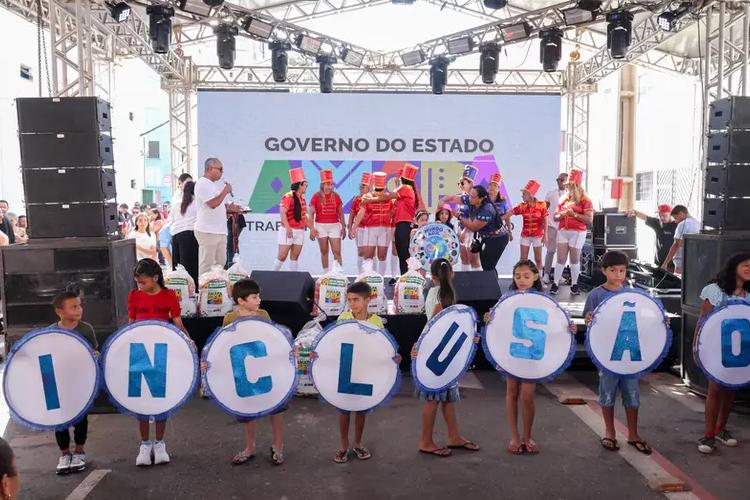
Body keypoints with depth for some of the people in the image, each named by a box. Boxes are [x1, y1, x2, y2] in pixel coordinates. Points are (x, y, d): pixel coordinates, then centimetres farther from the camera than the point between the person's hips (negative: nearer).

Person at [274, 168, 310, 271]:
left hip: (300, 231, 7)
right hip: (288, 231, -7)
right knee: (282, 256, -6)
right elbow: (282, 213, -21)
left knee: (295, 256, 7)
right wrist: (288, 228, -30)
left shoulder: (302, 198, 13)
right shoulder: (288, 197, -11)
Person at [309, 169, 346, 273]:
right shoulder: (316, 196, -2)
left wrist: (343, 227, 6)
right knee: (324, 252, 7)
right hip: (321, 226, -1)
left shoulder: (336, 196, 5)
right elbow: (311, 214, -2)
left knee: (337, 252, -4)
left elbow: (340, 213, 10)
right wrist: (312, 228, -9)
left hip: (334, 226, 1)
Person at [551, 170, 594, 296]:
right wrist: (561, 215, -4)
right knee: (561, 258, 1)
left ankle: (574, 284, 9)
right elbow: (555, 217, 18)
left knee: (575, 259, 2)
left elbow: (589, 219, -10)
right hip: (562, 231, 4)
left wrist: (574, 214, -17)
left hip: (577, 233, -4)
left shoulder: (585, 201, -1)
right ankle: (555, 283, 2)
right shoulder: (564, 200, 15)